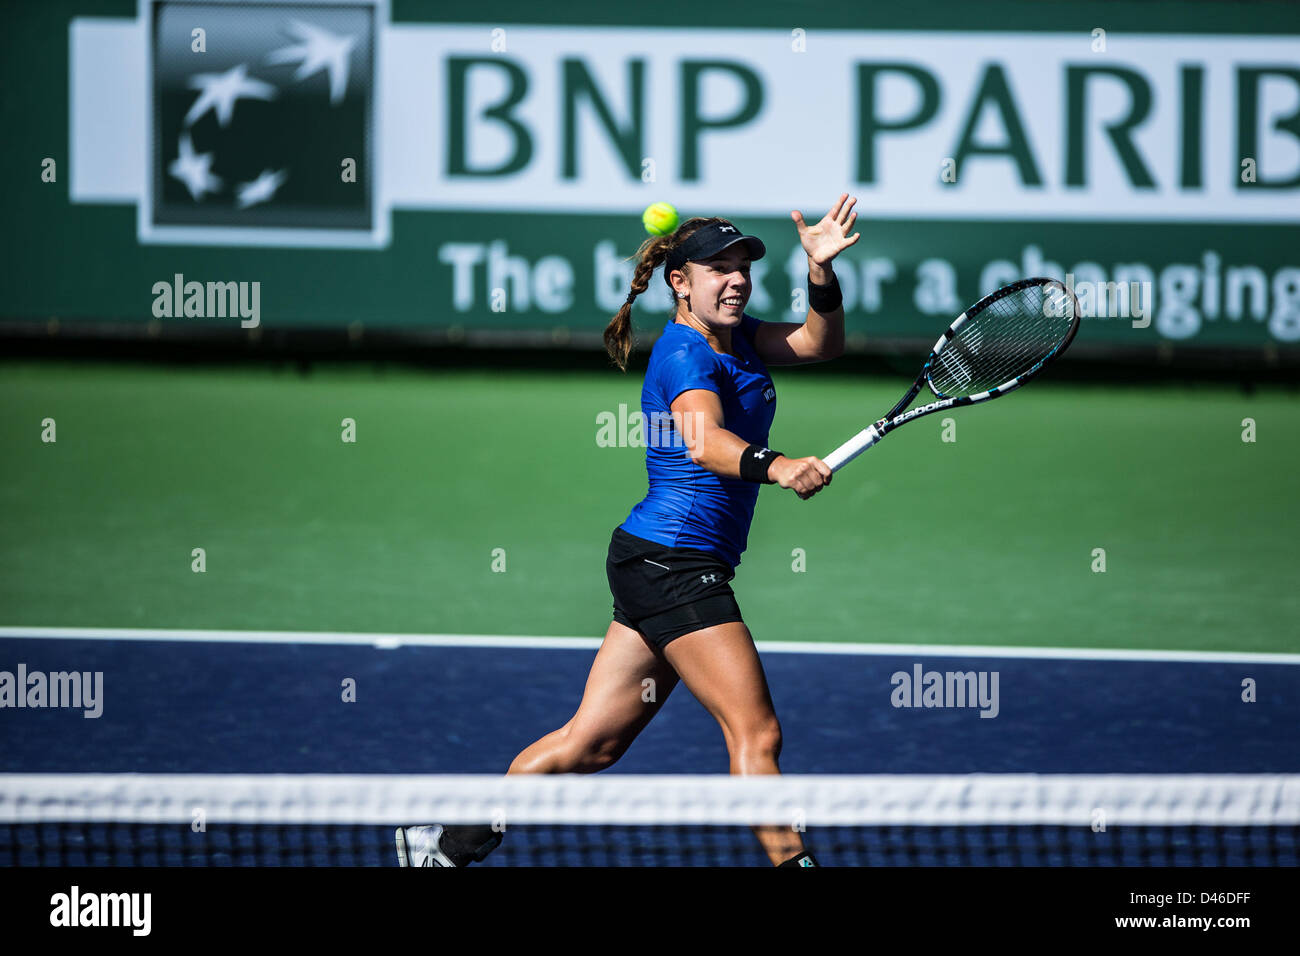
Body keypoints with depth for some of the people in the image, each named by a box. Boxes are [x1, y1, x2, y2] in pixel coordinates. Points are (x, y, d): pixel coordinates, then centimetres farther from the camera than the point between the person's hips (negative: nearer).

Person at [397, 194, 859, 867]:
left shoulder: (732, 337, 13)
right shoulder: (687, 355, -17)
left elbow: (819, 343, 15)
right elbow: (703, 440, -36)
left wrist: (821, 270, -4)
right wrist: (774, 467, -55)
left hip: (652, 565, 10)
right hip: (672, 560, -10)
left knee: (592, 742, 12)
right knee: (756, 733, -12)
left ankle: (448, 840, 19)